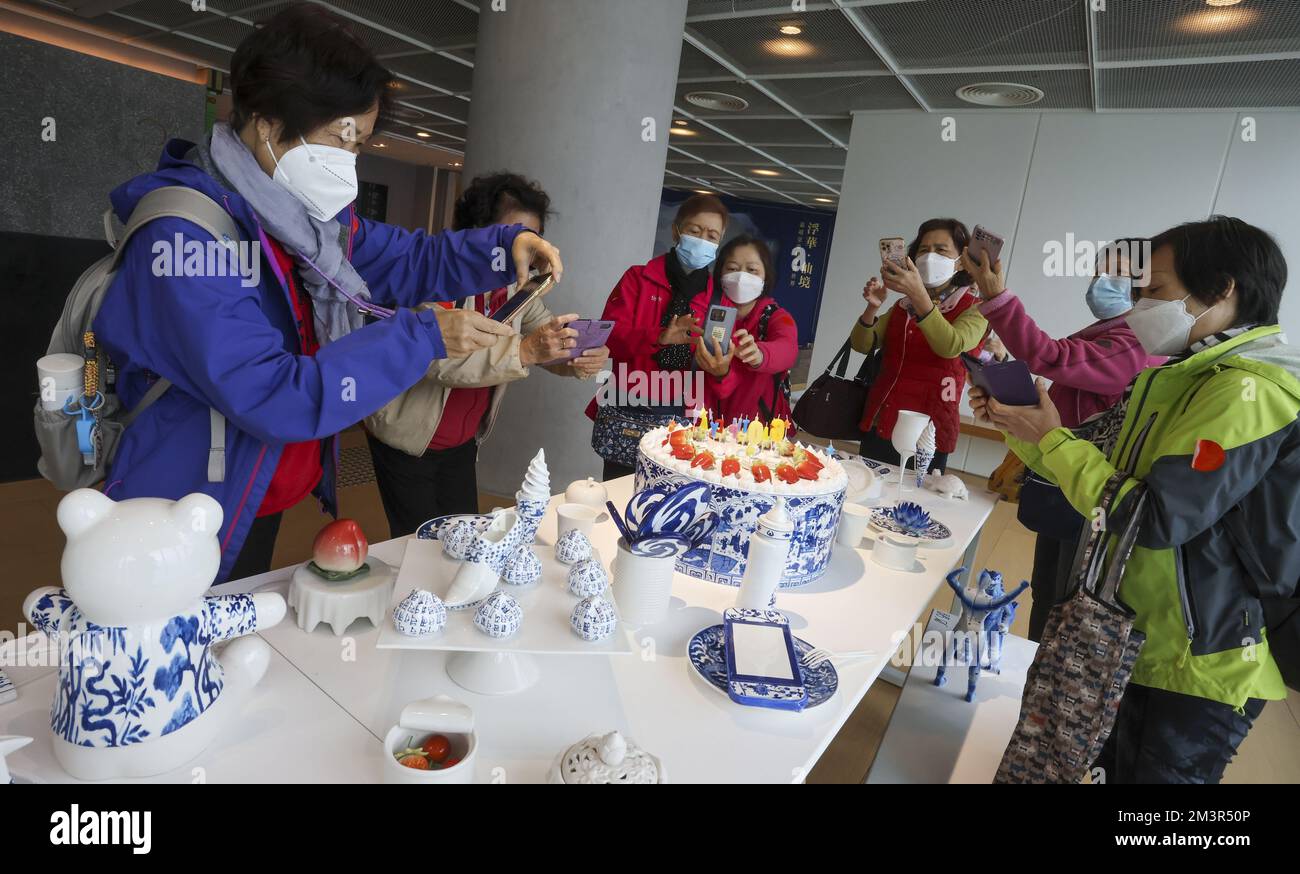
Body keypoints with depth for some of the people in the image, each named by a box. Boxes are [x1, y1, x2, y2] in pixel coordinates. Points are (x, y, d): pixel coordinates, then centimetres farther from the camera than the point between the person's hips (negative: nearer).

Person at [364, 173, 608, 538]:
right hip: (408, 440, -5)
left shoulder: (516, 286, -2)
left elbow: (554, 347, -1)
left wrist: (584, 360, -25)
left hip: (462, 443, 6)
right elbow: (438, 358, -33)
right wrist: (523, 350, -44)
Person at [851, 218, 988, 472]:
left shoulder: (974, 309, -1)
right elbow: (863, 345, 4)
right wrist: (872, 307, -14)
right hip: (878, 425, 4)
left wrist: (920, 296, -32)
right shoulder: (903, 304, 14)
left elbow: (951, 347, -21)